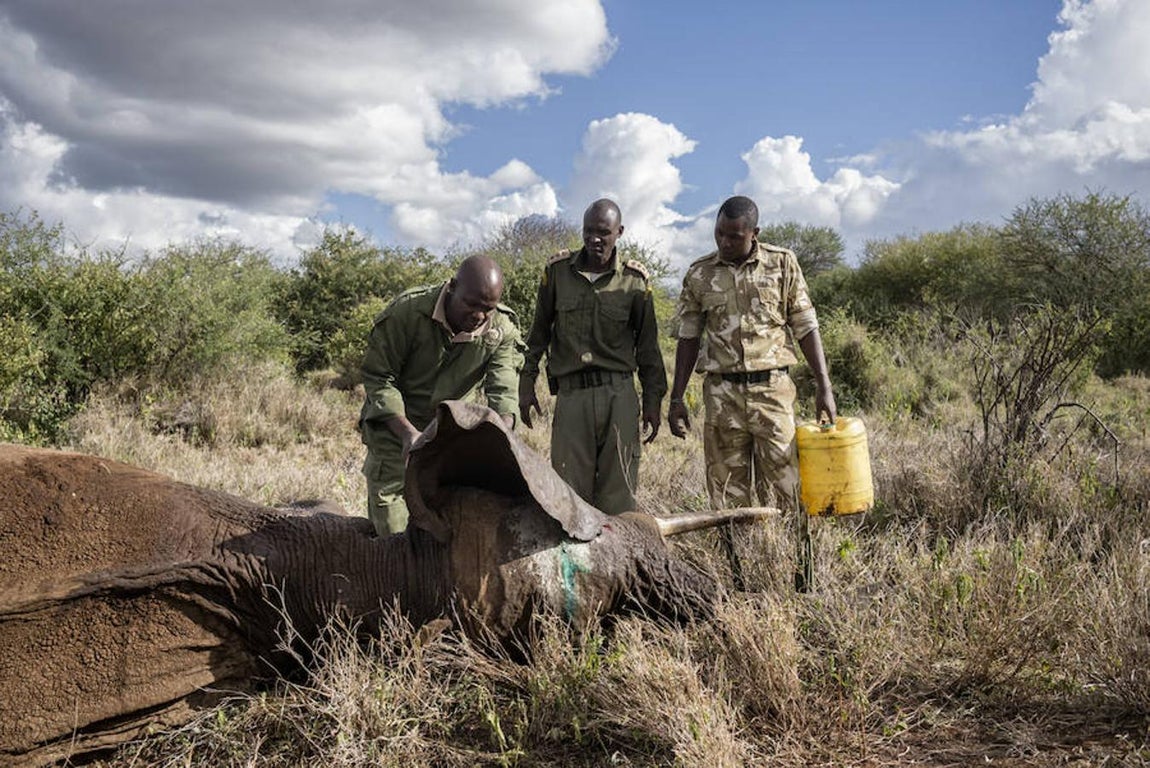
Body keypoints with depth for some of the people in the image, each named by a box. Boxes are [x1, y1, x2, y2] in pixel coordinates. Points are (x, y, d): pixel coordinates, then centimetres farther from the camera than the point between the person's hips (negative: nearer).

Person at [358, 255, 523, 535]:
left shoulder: (502, 330, -15)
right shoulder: (407, 311, -24)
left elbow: (503, 391, -22)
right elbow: (378, 376, -19)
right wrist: (407, 432, -32)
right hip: (394, 424, -2)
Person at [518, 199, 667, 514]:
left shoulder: (634, 280, 4)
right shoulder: (558, 270, 7)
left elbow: (647, 344, 9)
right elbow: (539, 331, 14)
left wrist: (653, 400, 7)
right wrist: (526, 383, 11)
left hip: (619, 394, 0)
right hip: (571, 394, 1)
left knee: (617, 495, 1)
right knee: (568, 491, -1)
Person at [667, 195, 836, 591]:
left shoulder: (783, 264, 2)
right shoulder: (699, 274, 5)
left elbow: (806, 328, 5)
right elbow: (688, 338, 10)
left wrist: (823, 386, -1)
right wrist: (676, 398, 7)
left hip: (773, 388, -1)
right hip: (722, 392, 1)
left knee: (786, 491, -3)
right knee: (728, 497, 5)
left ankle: (800, 584, 6)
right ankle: (735, 584, 14)